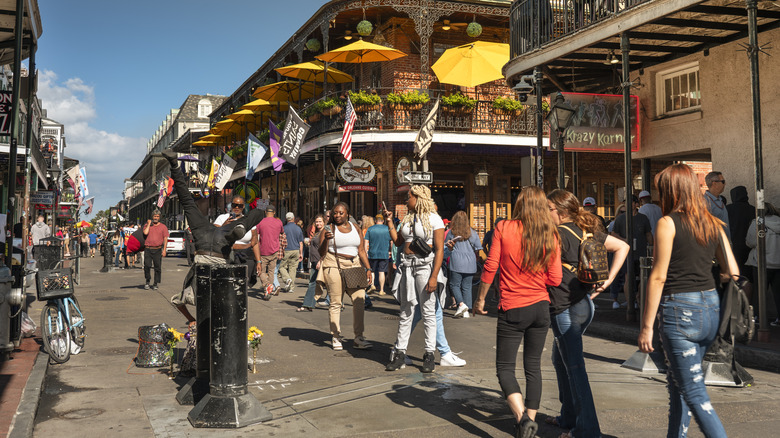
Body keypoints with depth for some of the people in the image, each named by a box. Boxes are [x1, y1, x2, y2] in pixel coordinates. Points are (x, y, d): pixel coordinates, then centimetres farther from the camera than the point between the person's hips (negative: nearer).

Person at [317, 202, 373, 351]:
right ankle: (335, 338, 7)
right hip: (334, 266, -3)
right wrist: (326, 240, -16)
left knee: (360, 299, -7)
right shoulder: (328, 229, 4)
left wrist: (368, 268, 8)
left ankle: (358, 338, -1)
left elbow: (361, 250, 17)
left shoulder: (356, 229, 15)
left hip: (354, 266, 3)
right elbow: (322, 253, 2)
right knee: (335, 302, -3)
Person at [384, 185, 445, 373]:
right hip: (407, 266, 6)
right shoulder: (407, 218, 14)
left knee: (428, 312, 0)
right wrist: (389, 222, 11)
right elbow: (397, 242, 19)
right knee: (406, 311, 8)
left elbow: (439, 249, -11)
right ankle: (400, 354, 13)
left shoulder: (433, 218, -5)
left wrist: (434, 276, -18)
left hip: (425, 265, -6)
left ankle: (429, 355, 9)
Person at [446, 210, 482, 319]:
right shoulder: (472, 233, 3)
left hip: (456, 262, -2)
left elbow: (446, 247, 8)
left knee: (455, 285, 7)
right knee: (467, 287, 7)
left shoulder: (451, 232, -1)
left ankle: (461, 304, -14)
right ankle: (466, 311, 5)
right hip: (470, 265, 3)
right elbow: (478, 249, 7)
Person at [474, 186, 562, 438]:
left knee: (505, 368, 5)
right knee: (533, 367, 15)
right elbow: (555, 279, -2)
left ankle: (522, 417, -14)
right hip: (541, 307, 4)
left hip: (512, 309, -3)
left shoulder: (504, 228, -8)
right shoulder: (550, 236, 0)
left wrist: (480, 299, 2)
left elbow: (490, 267, -10)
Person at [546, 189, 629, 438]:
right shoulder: (588, 231, 10)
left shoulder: (559, 234, -15)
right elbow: (622, 247, 14)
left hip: (566, 309, -9)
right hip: (585, 303, 9)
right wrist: (608, 280, 9)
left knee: (574, 368, -3)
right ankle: (568, 417, 32)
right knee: (560, 360, 22)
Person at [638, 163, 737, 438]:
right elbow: (732, 272, 9)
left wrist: (646, 326, -9)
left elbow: (658, 277, -12)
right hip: (711, 309, 7)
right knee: (678, 383, 21)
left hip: (679, 311, -7)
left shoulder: (668, 223, -9)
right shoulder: (713, 224, 8)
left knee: (694, 392, -2)